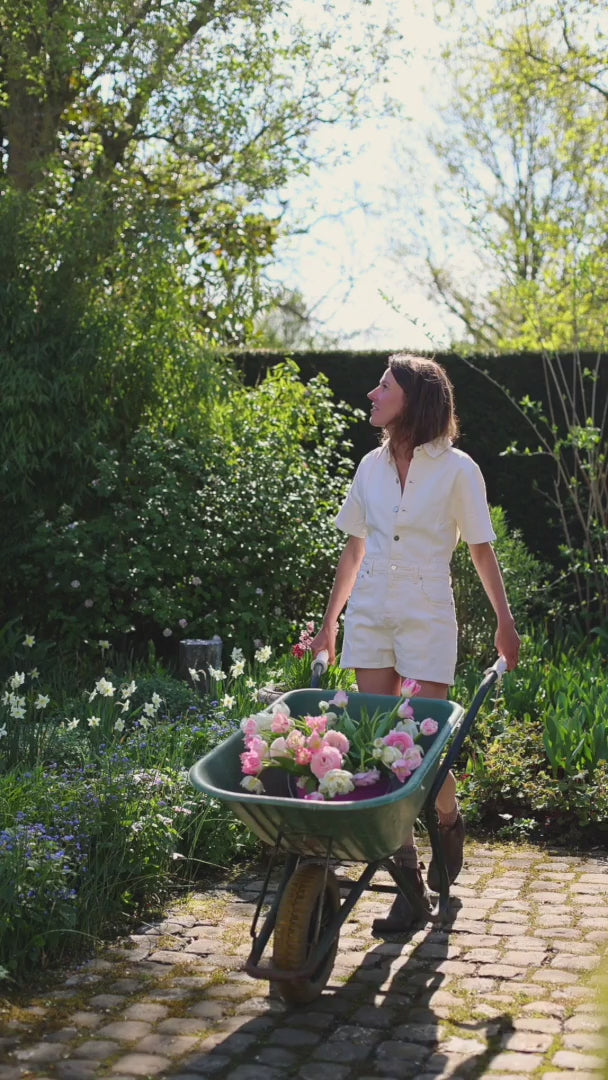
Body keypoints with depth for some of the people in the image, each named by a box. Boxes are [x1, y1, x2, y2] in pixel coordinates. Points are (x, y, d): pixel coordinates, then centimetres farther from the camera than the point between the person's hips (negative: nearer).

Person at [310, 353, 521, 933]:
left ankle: (449, 823, 28)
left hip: (426, 617, -4)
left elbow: (481, 549, 1)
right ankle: (410, 879, 9)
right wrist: (329, 623, 15)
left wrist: (505, 622, 1)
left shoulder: (456, 468, -5)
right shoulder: (372, 466, 7)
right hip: (369, 615, 4)